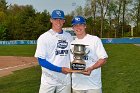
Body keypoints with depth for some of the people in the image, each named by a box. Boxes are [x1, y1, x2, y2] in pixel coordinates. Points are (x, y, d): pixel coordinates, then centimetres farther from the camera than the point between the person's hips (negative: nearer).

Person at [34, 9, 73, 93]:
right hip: (49, 80, -4)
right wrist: (60, 69, -17)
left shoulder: (69, 37, 7)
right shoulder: (44, 37, -6)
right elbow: (41, 61, -10)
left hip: (65, 79, 4)